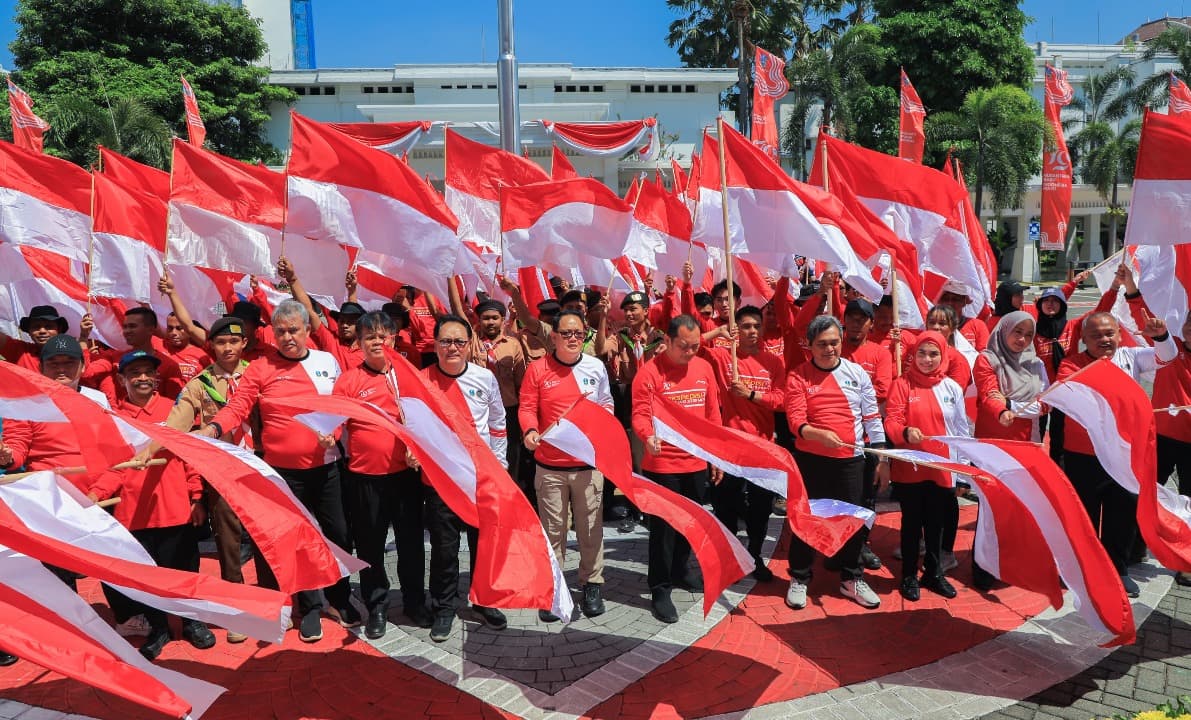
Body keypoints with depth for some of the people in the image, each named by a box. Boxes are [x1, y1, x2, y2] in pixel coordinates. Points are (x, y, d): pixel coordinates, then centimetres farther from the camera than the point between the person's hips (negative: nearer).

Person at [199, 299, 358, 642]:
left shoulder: (328, 362, 5)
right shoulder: (260, 368, -2)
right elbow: (238, 406, -10)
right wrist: (212, 428, -28)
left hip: (325, 465, 2)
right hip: (283, 469, -2)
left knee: (337, 533, 10)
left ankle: (340, 597, 31)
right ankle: (310, 607, 24)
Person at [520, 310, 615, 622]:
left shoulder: (596, 367, 4)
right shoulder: (537, 369, -2)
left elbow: (606, 405, 14)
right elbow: (527, 407, -2)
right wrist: (530, 430, -20)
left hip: (588, 463, 1)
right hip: (550, 466, -1)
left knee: (590, 528, 8)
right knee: (552, 530, 7)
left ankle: (592, 584, 24)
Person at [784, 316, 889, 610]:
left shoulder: (857, 373, 3)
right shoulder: (798, 376, -4)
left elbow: (872, 418, 7)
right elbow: (795, 421, -13)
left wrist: (882, 459, 5)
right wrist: (820, 434, -33)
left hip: (850, 459, 2)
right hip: (811, 459, -2)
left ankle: (851, 579, 28)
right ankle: (799, 579, 22)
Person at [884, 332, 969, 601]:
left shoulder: (952, 387, 4)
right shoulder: (902, 384, -4)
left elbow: (962, 430, 6)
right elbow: (891, 421, -9)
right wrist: (905, 432, -32)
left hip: (941, 468, 2)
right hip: (909, 468, -2)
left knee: (936, 523, 13)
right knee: (911, 523, 8)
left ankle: (934, 573, 30)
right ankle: (909, 576, 23)